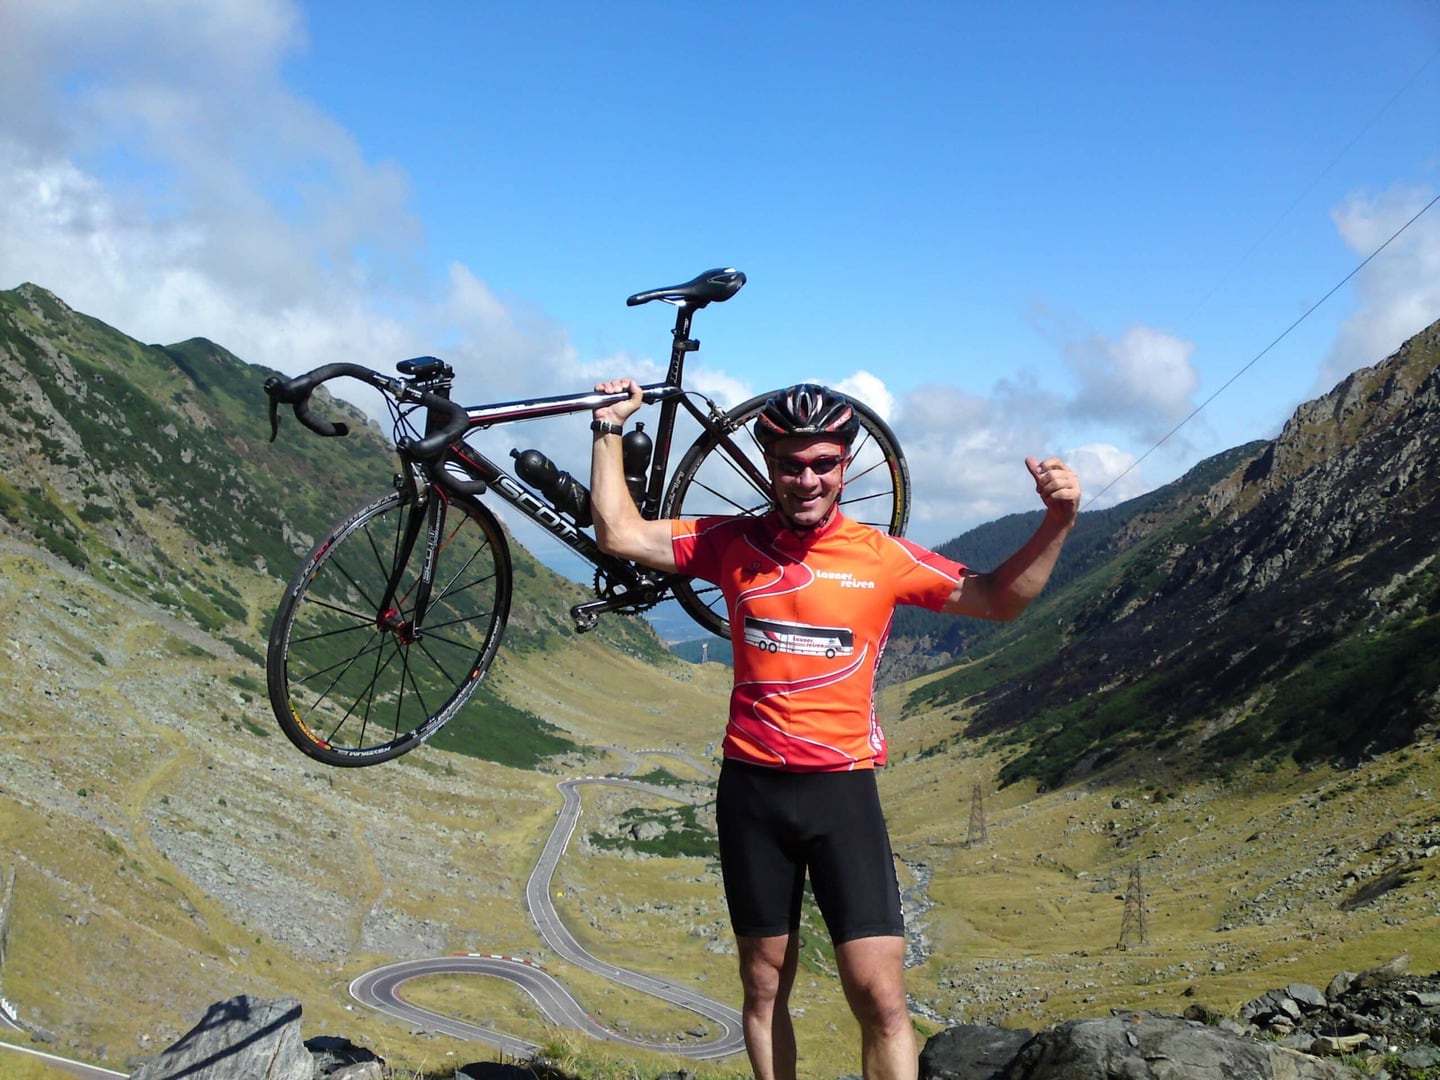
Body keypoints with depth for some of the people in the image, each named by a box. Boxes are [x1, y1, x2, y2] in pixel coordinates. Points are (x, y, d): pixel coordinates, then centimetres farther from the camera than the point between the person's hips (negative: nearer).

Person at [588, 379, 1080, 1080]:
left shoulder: (883, 557, -2)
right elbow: (619, 534, 4)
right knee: (764, 988, 13)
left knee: (881, 996, -9)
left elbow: (1000, 599, 5)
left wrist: (1057, 522, -8)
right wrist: (610, 427, 3)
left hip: (842, 790, -1)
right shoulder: (733, 544, 2)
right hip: (751, 788, 2)